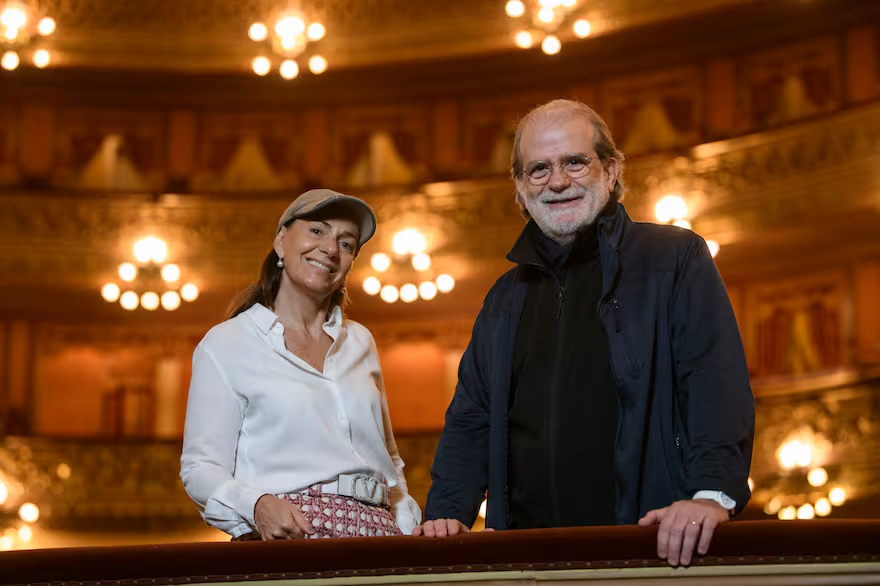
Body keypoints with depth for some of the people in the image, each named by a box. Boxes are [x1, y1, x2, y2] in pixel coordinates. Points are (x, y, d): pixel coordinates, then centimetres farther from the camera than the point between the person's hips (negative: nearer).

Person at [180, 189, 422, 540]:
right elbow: (201, 468, 2)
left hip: (375, 532, 5)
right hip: (286, 541, -4)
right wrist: (256, 505, -17)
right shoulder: (227, 345, 7)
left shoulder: (360, 343, 21)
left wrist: (413, 527, 9)